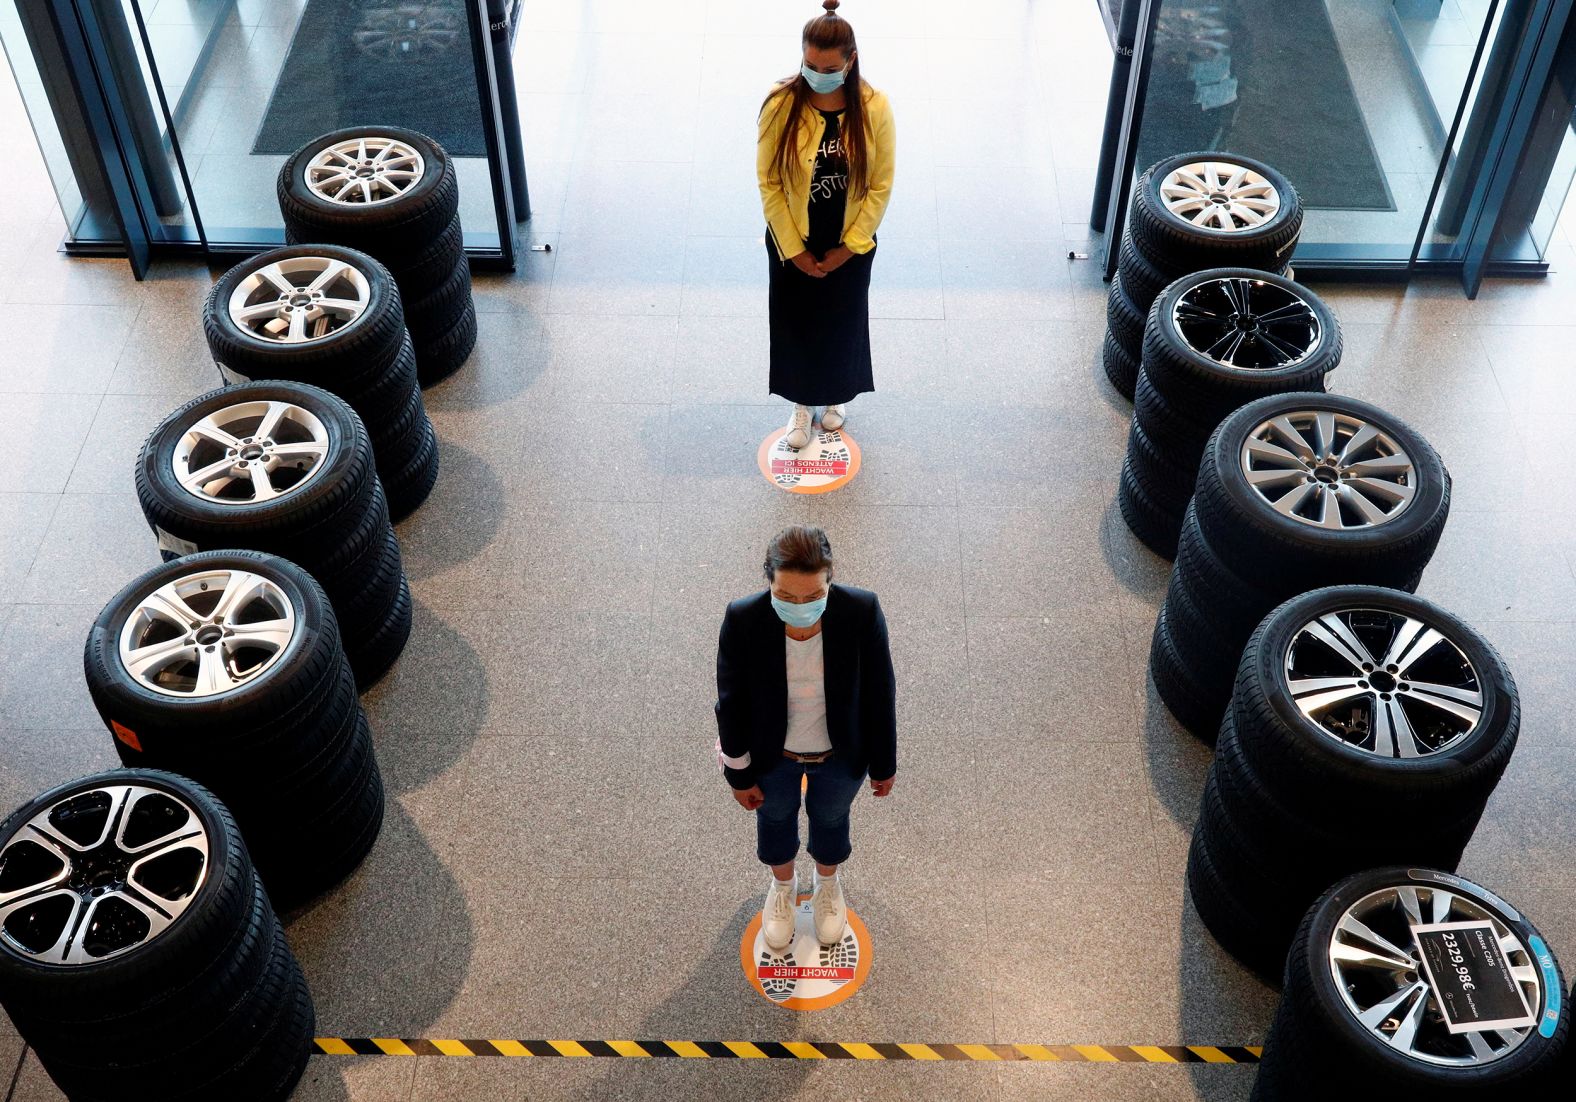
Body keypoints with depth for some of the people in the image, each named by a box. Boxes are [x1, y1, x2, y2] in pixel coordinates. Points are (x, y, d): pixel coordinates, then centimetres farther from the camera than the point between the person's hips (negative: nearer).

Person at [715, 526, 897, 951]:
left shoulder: (862, 612, -33)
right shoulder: (743, 621, -33)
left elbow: (880, 693, -16)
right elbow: (732, 703, -16)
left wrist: (884, 764, -3)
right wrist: (739, 774, -4)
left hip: (840, 754, 0)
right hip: (772, 754, 0)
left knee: (831, 817, 29)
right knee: (775, 817, 29)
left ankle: (828, 883, 63)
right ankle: (783, 885, 63)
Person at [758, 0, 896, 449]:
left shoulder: (874, 108, -17)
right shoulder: (780, 104, -19)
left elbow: (880, 186, -9)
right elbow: (769, 183, -12)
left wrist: (849, 246, -9)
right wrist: (794, 249, -11)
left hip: (850, 245, 0)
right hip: (791, 244, 0)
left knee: (843, 323, 19)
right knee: (794, 322, 15)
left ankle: (836, 397, 46)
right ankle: (802, 403, 39)